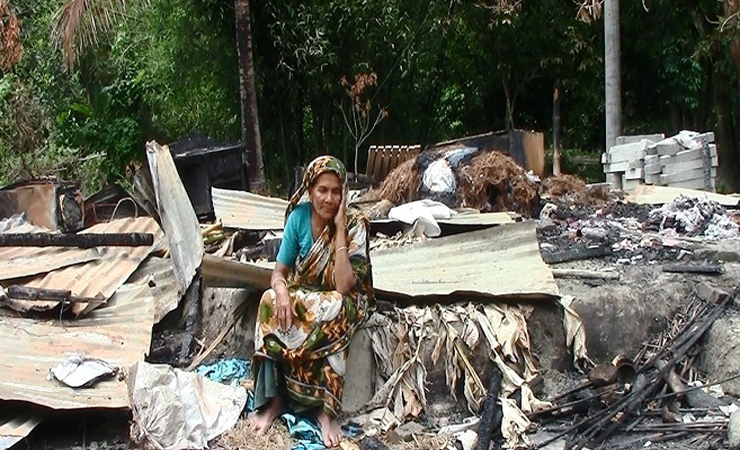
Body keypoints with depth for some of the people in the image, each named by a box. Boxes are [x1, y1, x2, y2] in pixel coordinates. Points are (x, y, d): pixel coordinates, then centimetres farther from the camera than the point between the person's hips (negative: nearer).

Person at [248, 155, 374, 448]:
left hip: (341, 302, -3)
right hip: (303, 294, 3)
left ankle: (324, 408, -27)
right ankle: (273, 398, -25)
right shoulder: (299, 216, -8)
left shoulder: (354, 226, -18)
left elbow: (343, 287, -28)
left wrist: (339, 229, -28)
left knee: (329, 315, -38)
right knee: (272, 304, -29)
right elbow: (279, 272, -5)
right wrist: (282, 292, -30)